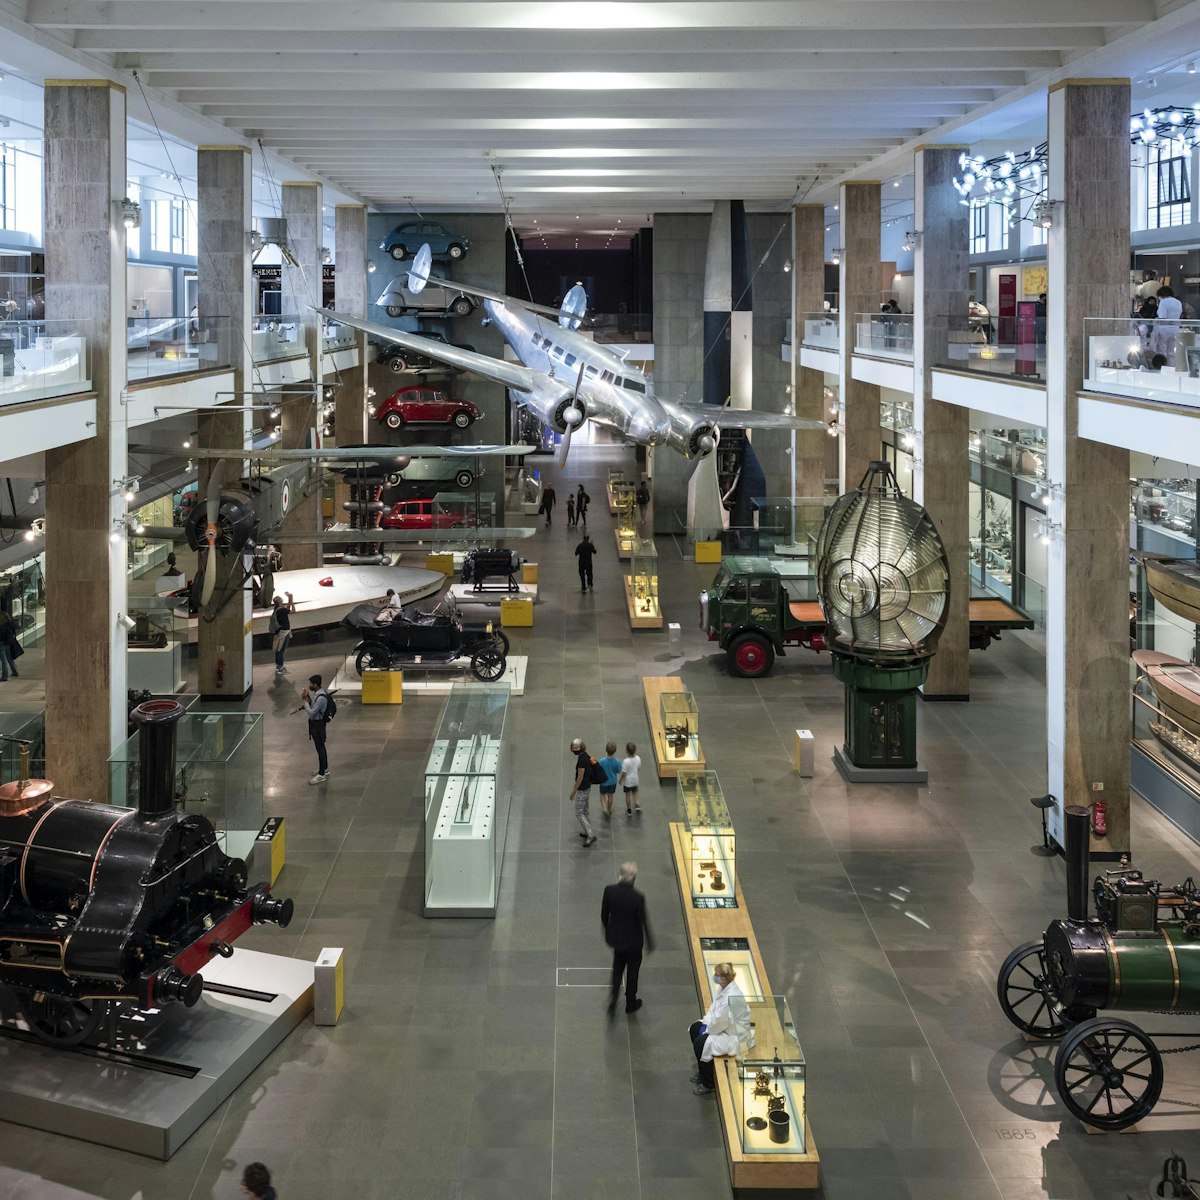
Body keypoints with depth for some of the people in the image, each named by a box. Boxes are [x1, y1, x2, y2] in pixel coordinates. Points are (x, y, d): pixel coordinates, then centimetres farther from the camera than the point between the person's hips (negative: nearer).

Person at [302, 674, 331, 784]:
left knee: (320, 748, -1)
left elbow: (312, 713, -26)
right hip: (316, 723, 10)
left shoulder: (321, 698, -29)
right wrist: (308, 698, -3)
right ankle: (325, 769, 35)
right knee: (321, 747, 21)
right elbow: (313, 706, 11)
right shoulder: (317, 693, 3)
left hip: (318, 724, -10)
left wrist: (304, 701, -19)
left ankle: (321, 775, 7)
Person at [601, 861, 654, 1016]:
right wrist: (650, 943, 0)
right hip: (633, 940, -3)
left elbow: (604, 915, -5)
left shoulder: (609, 891, -17)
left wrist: (608, 933, 15)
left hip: (615, 937, 3)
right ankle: (631, 1003, 36)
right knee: (633, 970, 20)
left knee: (617, 966, 27)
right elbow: (643, 922, -16)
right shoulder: (638, 898, -27)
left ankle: (613, 996, 13)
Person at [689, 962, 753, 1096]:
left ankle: (708, 1084, 2)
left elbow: (719, 1022, -27)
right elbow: (714, 1008, 10)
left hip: (736, 1036, -10)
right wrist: (706, 1022, 0)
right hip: (726, 1025, 10)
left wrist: (707, 1030, -10)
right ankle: (703, 1070, 31)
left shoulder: (731, 996, -34)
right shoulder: (724, 987, -4)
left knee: (700, 1043, -19)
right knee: (694, 1028, 14)